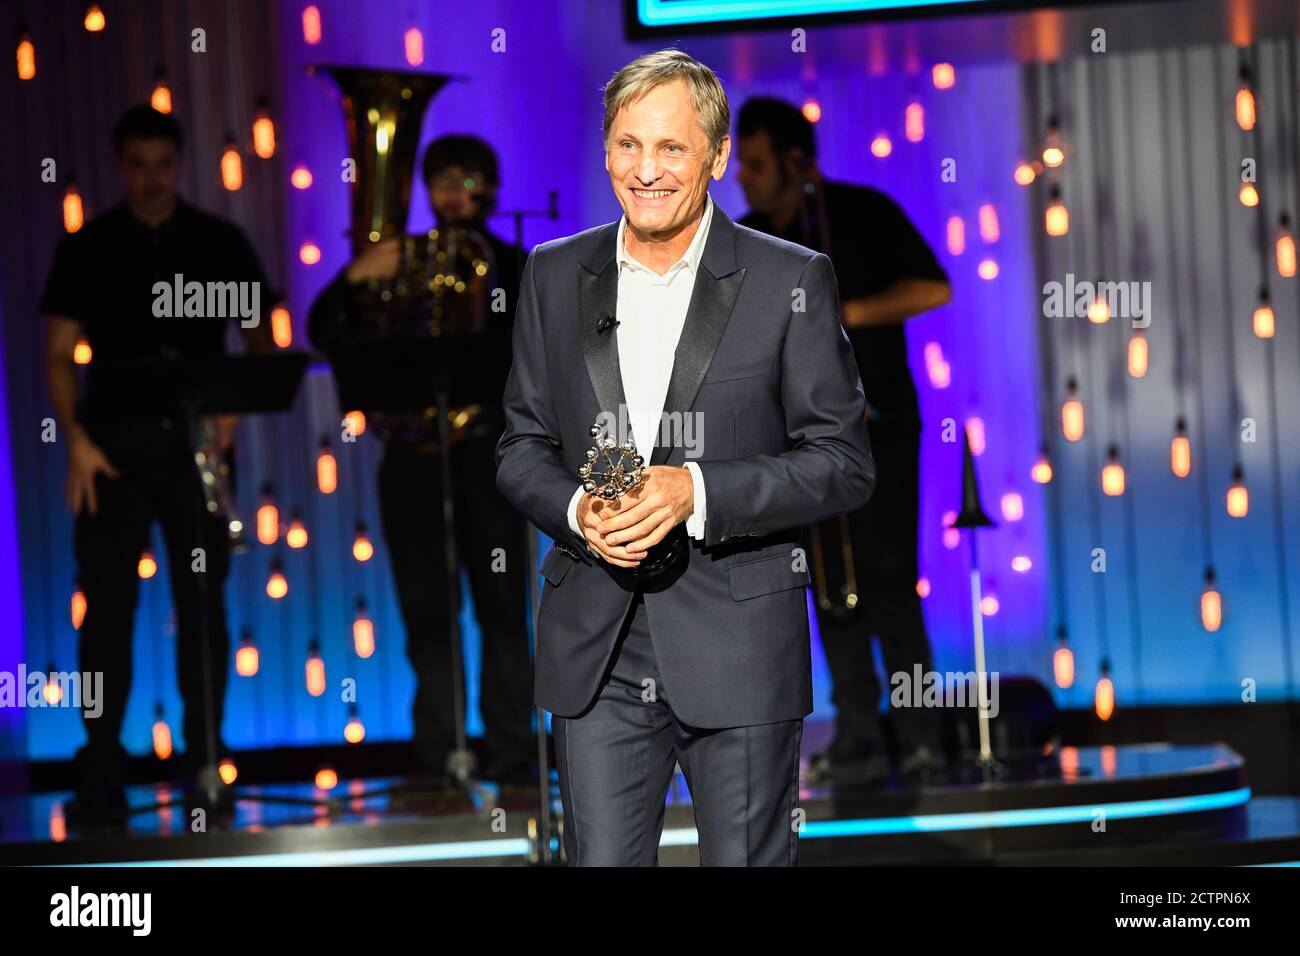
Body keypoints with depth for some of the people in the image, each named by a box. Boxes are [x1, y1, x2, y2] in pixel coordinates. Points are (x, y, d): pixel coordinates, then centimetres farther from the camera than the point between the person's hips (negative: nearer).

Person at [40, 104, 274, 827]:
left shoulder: (220, 242, 7)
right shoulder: (87, 247, 7)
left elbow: (260, 339, 9)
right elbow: (61, 352, 6)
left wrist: (234, 405, -9)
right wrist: (76, 440, -7)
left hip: (197, 442, 1)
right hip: (114, 442, 0)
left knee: (203, 605, 2)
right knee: (107, 607, -4)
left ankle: (206, 765, 10)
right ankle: (100, 779, -2)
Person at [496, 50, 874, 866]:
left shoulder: (793, 282, -2)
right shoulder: (556, 276, 8)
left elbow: (844, 462, -5)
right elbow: (522, 447, 12)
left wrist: (698, 492, -18)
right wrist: (576, 512, -10)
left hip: (739, 646, -3)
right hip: (595, 650, 3)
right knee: (600, 859, 5)